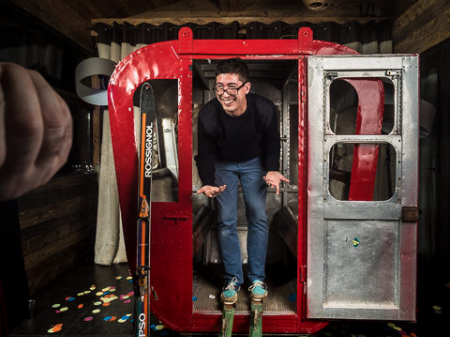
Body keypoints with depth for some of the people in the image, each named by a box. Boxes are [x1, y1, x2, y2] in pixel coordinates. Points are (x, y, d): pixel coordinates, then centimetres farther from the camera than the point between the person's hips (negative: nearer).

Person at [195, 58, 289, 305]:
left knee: (258, 218, 1)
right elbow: (205, 153, -16)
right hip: (222, 164, 0)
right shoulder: (207, 115, -29)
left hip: (253, 162, 1)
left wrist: (272, 170, -26)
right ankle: (232, 279, 15)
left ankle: (257, 277, 18)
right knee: (226, 221, -1)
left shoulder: (265, 110, -28)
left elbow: (271, 144, -10)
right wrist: (208, 183, -32)